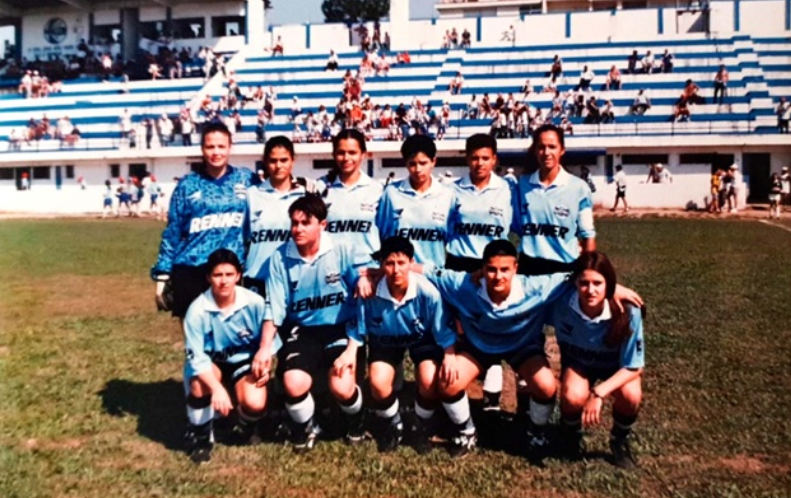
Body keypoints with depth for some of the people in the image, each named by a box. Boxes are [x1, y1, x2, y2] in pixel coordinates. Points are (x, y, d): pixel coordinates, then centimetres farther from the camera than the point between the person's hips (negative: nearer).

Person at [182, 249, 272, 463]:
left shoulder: (255, 303, -20)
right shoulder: (197, 310, -23)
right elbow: (196, 357, -25)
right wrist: (217, 388, -39)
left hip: (245, 362, 0)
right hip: (211, 364, 0)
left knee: (255, 403, -26)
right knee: (200, 380, -34)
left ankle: (246, 425, 14)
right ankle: (200, 433, -5)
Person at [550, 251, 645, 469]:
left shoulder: (627, 312, -33)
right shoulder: (561, 304, -31)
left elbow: (634, 367, -25)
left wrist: (599, 393, -35)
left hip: (617, 366, 0)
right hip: (578, 361, 0)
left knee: (631, 396, -32)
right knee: (573, 396, -32)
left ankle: (620, 440, 3)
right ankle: (572, 434, 6)